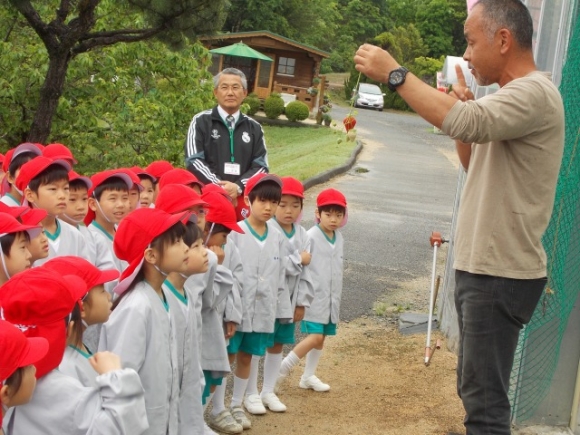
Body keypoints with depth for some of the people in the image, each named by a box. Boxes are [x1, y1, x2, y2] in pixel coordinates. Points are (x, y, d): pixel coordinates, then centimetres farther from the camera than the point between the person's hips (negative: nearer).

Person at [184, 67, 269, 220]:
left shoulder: (254, 128, 14)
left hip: (242, 198, 2)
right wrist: (219, 186, -15)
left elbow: (261, 166, 7)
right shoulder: (201, 122, 6)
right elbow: (194, 161, -3)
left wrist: (238, 187, -11)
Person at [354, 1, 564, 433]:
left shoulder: (534, 93, -17)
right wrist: (461, 107, 7)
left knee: (484, 398, -7)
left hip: (501, 274, -10)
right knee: (477, 391, 18)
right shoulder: (515, 96, 15)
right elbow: (476, 166, 23)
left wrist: (394, 73, -26)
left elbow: (467, 122, -34)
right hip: (483, 267, 10)